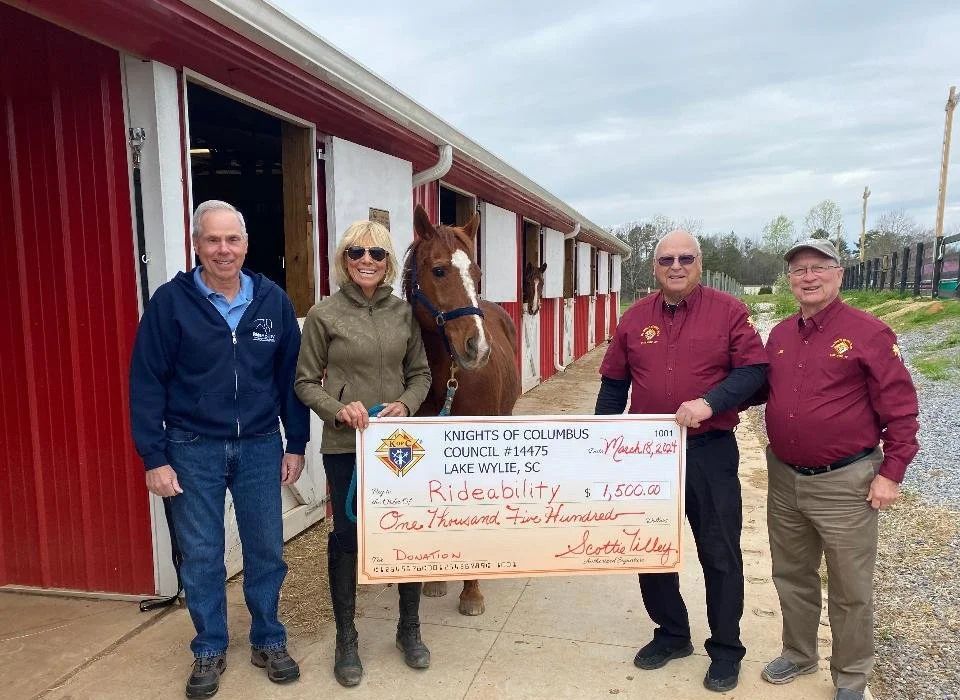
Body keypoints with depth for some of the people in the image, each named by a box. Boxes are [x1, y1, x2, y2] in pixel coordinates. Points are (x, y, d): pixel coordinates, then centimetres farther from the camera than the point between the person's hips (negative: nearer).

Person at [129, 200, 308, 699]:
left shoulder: (273, 301, -2)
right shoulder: (171, 301, -7)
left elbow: (291, 377, 4)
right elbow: (147, 384, -6)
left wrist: (296, 444, 3)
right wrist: (155, 458, -8)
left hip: (260, 447, 2)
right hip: (193, 450, -1)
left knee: (267, 550, 12)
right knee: (201, 556, 11)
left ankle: (268, 640, 31)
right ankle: (209, 650, 31)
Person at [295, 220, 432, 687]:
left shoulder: (403, 312, 2)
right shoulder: (324, 314, -5)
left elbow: (421, 373, 8)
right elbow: (305, 382, -2)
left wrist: (406, 404, -11)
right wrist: (338, 408, -19)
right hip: (345, 445, -2)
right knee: (346, 536, 10)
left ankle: (409, 629, 33)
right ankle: (346, 640, 29)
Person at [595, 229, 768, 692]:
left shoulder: (728, 311, -5)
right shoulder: (634, 318, 4)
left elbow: (753, 369, -9)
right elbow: (613, 383, 8)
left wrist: (710, 401, -24)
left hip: (710, 451, -3)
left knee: (720, 554, 9)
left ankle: (725, 650, 28)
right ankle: (671, 634, 35)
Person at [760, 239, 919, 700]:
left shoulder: (868, 332, -10)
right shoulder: (780, 334, 7)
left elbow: (900, 406, -9)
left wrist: (891, 472, -11)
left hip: (844, 482, -5)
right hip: (784, 479, 6)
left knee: (850, 590, 10)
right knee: (792, 575, 20)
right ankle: (798, 654, 40)